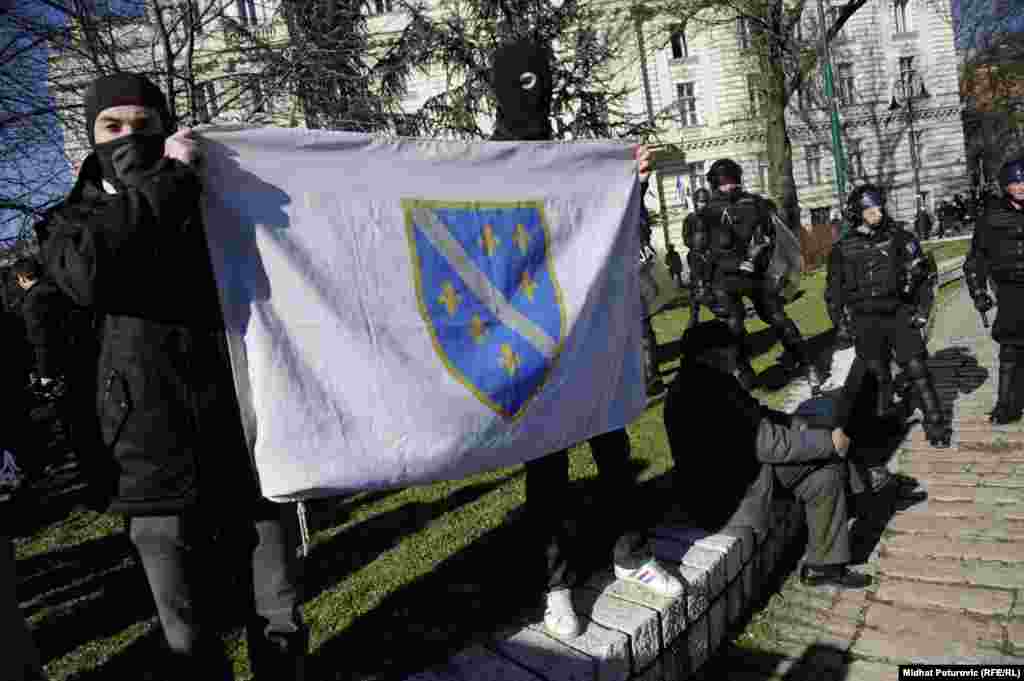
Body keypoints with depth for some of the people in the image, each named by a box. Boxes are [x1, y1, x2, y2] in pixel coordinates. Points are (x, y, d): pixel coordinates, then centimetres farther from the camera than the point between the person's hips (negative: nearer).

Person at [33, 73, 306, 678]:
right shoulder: (72, 221, 8)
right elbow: (86, 272, -17)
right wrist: (169, 179, -13)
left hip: (251, 449, 1)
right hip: (161, 464, 0)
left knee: (282, 622, 12)